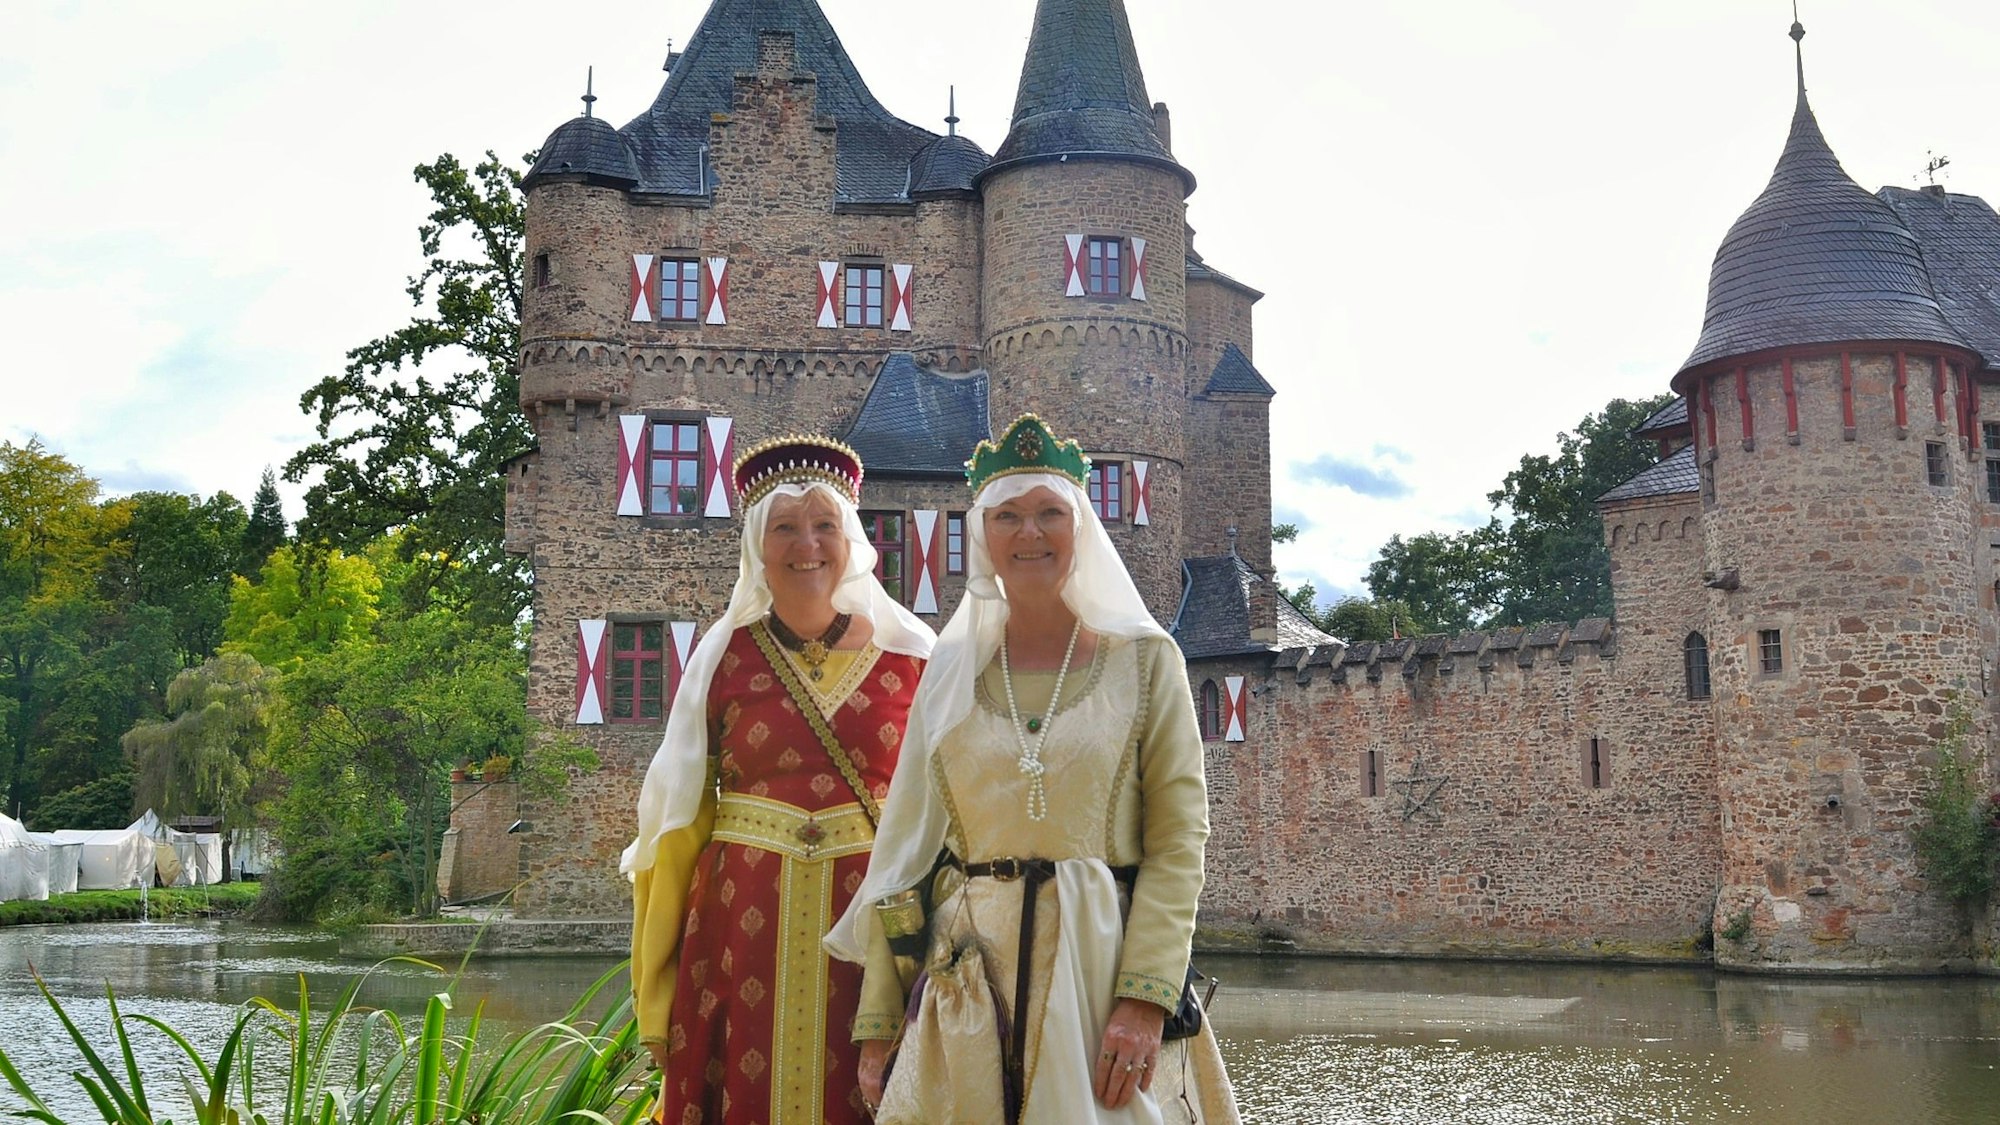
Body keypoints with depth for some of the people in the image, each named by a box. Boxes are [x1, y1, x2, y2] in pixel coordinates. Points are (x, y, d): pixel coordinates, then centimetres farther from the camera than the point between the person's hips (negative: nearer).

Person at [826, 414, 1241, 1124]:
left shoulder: (1145, 661, 1)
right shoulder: (951, 671, 7)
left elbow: (1178, 839, -6)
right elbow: (904, 847, 6)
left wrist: (1144, 998, -17)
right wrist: (877, 1025, 3)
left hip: (1103, 969, -2)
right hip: (968, 980, 2)